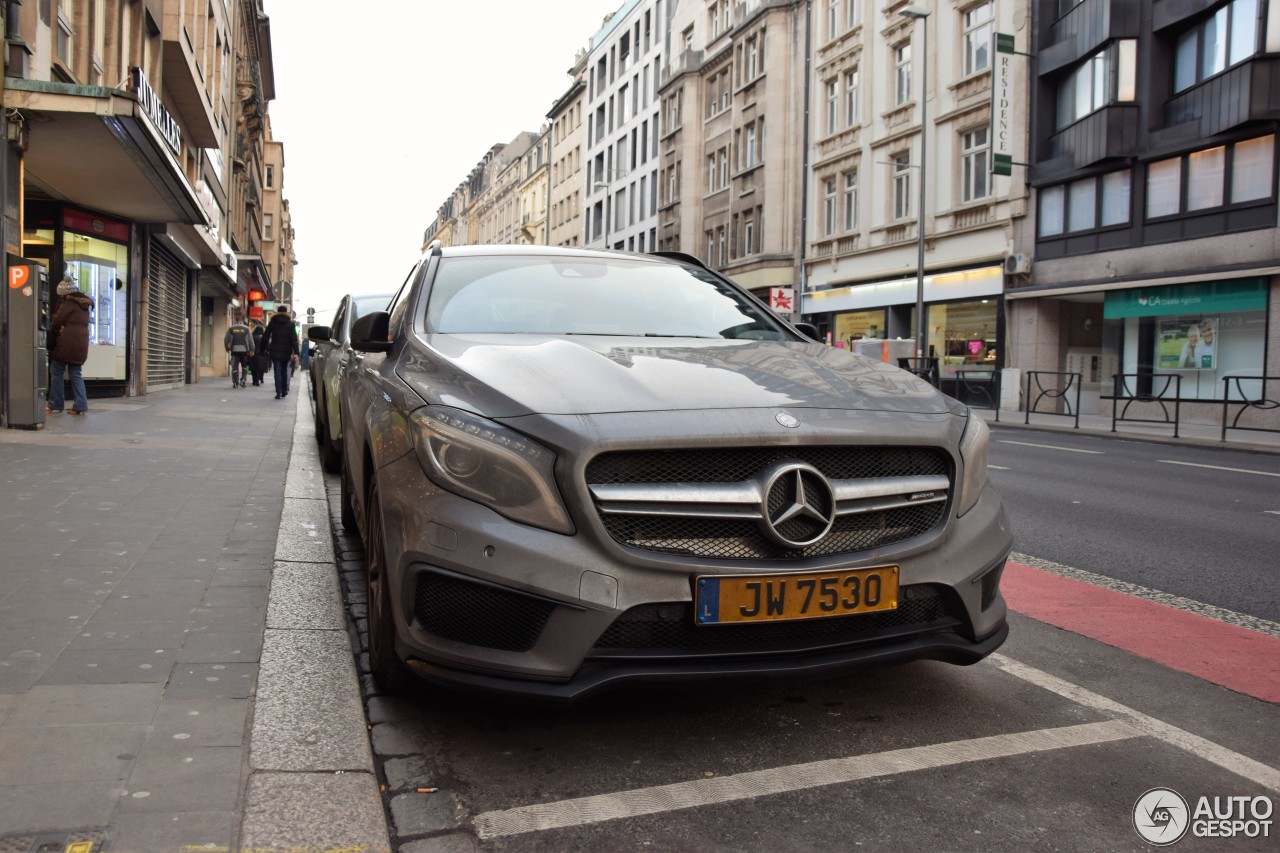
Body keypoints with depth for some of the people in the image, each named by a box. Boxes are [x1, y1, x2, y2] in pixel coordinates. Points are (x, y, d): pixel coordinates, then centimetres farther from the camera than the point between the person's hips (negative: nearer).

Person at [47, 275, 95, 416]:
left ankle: (55, 405, 6)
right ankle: (80, 405, 0)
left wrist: (54, 326, 14)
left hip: (68, 342, -7)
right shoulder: (84, 303, 17)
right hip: (81, 342, 7)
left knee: (56, 371, 4)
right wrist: (63, 327, 9)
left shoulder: (68, 303, -8)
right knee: (75, 373, 10)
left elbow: (56, 321, -8)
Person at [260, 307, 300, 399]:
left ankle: (278, 392, -11)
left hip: (275, 351, 0)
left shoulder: (272, 322, 2)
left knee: (277, 372, -1)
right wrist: (296, 352, -11)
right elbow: (294, 339, -8)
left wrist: (263, 348, 12)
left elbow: (265, 336, 4)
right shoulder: (290, 324, -1)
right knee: (284, 371, 15)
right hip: (286, 352, 0)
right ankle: (284, 391, 19)